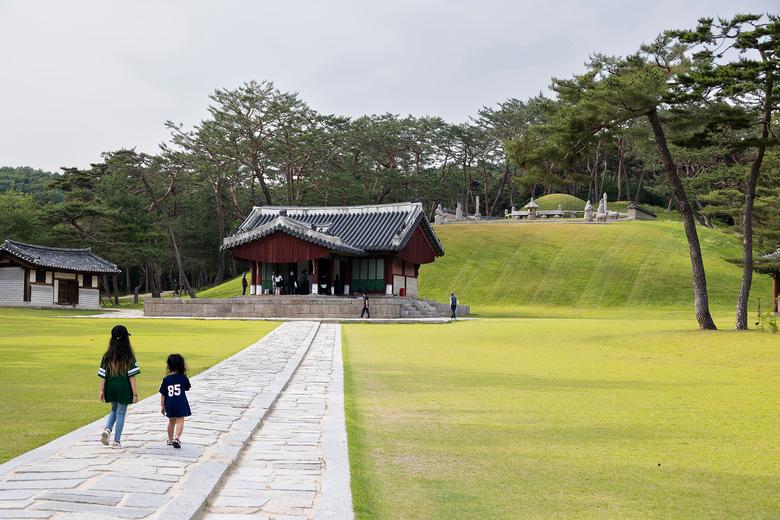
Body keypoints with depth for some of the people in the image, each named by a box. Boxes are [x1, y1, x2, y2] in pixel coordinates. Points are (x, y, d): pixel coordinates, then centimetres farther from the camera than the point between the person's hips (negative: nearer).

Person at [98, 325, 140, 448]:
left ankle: (107, 429, -2)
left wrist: (101, 391, 6)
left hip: (111, 388, 3)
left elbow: (103, 375, 0)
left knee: (114, 410, 24)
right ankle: (117, 441, 9)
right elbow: (132, 376, -10)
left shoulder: (107, 356, -1)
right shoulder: (129, 357, -9)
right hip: (124, 389, -3)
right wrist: (135, 393, -6)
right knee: (121, 413, 7)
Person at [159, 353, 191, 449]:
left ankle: (170, 440, 31)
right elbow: (187, 388, 10)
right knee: (180, 421, -1)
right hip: (181, 404, -2)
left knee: (171, 421, 18)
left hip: (169, 405, 3)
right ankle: (177, 438, -19)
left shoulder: (166, 379, -5)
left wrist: (162, 406, 6)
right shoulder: (183, 378, -7)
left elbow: (162, 394, -3)